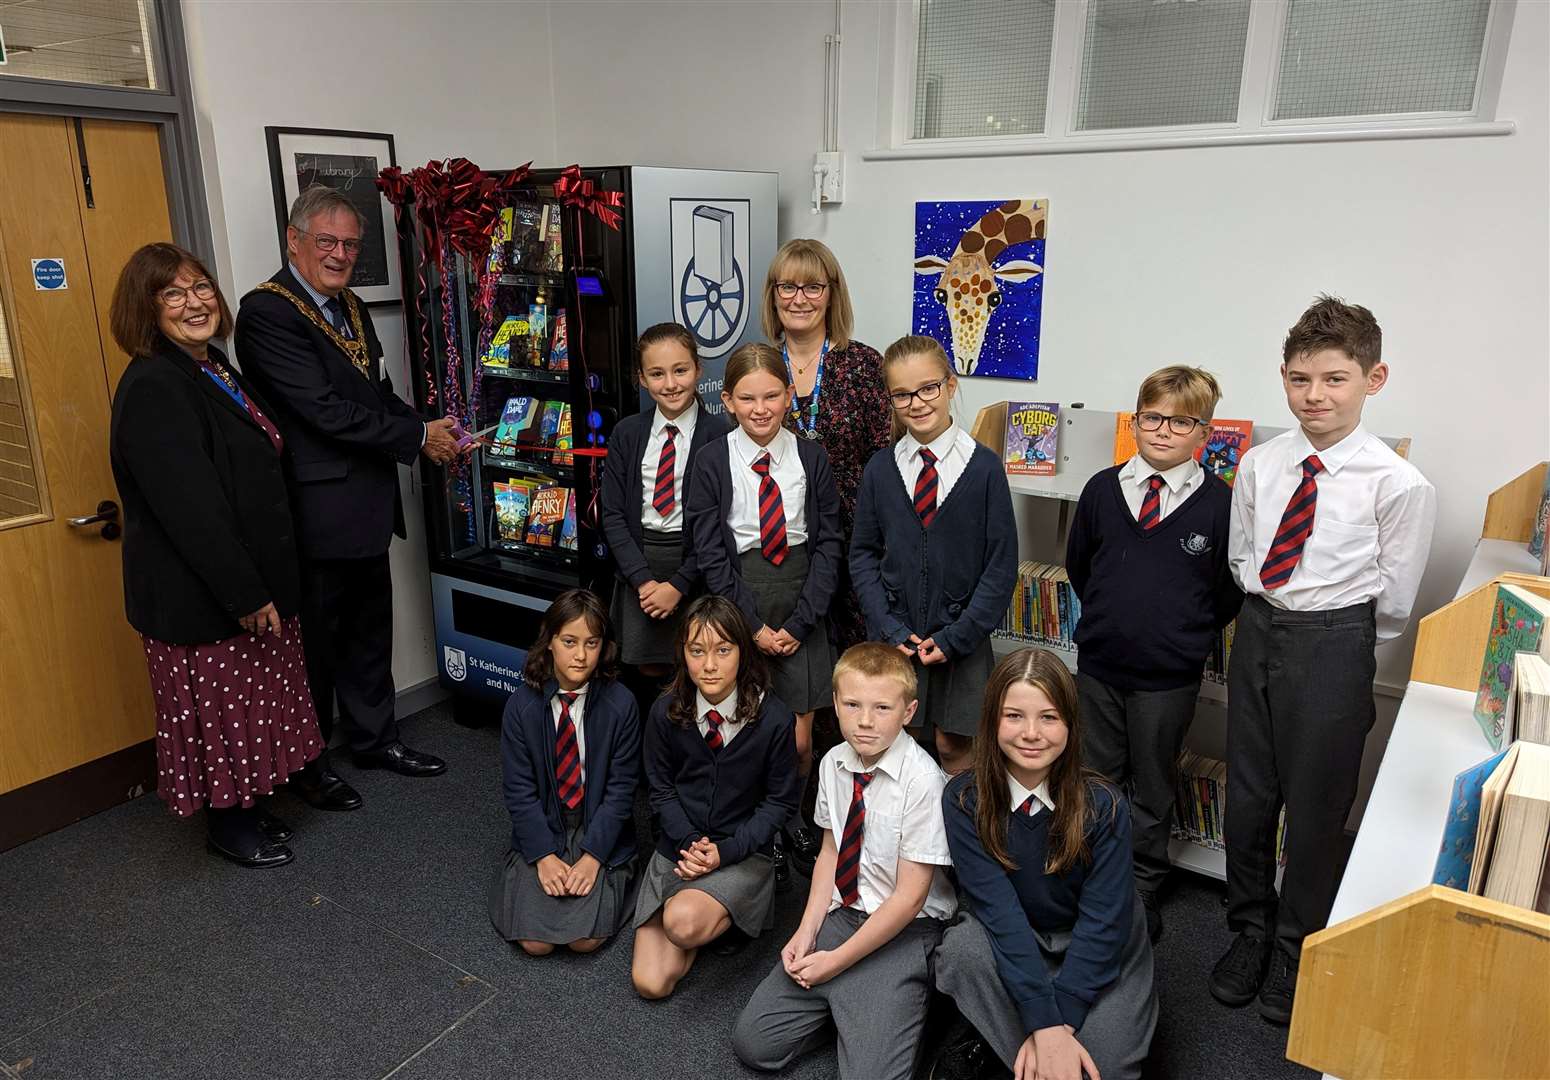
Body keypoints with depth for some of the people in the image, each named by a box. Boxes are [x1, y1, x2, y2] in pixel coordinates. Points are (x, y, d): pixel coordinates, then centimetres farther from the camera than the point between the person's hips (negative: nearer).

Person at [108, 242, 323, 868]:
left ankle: (247, 809, 37)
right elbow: (190, 507, -26)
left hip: (251, 581, 9)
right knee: (220, 707, 6)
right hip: (199, 598, -9)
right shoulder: (153, 389, -20)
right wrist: (245, 593, -24)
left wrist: (264, 583, 18)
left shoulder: (213, 371, 10)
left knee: (252, 701, 20)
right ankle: (227, 827, 25)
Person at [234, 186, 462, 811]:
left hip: (366, 503, 8)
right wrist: (419, 437, -16)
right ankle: (306, 762, 26)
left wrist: (432, 433, 0)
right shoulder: (267, 312, -16)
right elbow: (326, 410, -23)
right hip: (317, 509, -8)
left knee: (370, 629, 19)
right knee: (317, 641, 7)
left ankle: (373, 738, 36)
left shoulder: (350, 307, 11)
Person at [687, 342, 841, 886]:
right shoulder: (713, 462, -5)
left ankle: (793, 825, 32)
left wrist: (797, 623, -9)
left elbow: (828, 544, -2)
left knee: (799, 741, 5)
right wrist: (754, 627, -10)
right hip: (740, 610, -1)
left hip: (802, 613, 1)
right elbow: (711, 554, -5)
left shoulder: (811, 457, -2)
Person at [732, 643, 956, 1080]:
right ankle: (840, 1008, 18)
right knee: (753, 1043, -1)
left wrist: (838, 959, -12)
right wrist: (807, 932, -2)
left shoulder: (922, 779, -21)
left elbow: (910, 896, -18)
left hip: (905, 931, -5)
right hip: (842, 914, 5)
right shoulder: (833, 763, -3)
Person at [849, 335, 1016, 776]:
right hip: (891, 639, 2)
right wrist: (890, 629, -7)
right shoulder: (880, 469, 0)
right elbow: (863, 554, 4)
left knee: (954, 748, 7)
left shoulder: (984, 468, -7)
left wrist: (956, 637, -11)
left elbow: (1001, 564, -6)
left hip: (960, 639, -2)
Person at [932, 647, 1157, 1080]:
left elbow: (1103, 920, -20)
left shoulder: (1103, 805, -19)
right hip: (1009, 943, 0)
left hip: (1097, 956, 1)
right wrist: (1045, 1025, -29)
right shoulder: (964, 800, -18)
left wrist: (1058, 1022, -27)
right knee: (964, 948, -32)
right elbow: (997, 907, -23)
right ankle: (977, 1034, -3)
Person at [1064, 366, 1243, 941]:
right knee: (1097, 780, 16)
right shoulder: (1103, 489, -2)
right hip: (1098, 662, 3)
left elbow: (1230, 590, -1)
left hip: (1168, 676, -3)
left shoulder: (1218, 501, -10)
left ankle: (1142, 893, 30)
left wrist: (1188, 634, -1)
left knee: (1152, 790, 13)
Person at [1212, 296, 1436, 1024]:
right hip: (1258, 629, 4)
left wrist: (1338, 640, 3)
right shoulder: (1260, 465, 0)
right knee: (1247, 795, 15)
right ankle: (1250, 932, 37)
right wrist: (1271, 615, 5)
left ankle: (1295, 954, 32)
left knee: (1315, 807, 9)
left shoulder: (1397, 484, -12)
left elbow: (1393, 599, -5)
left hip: (1334, 644, -4)